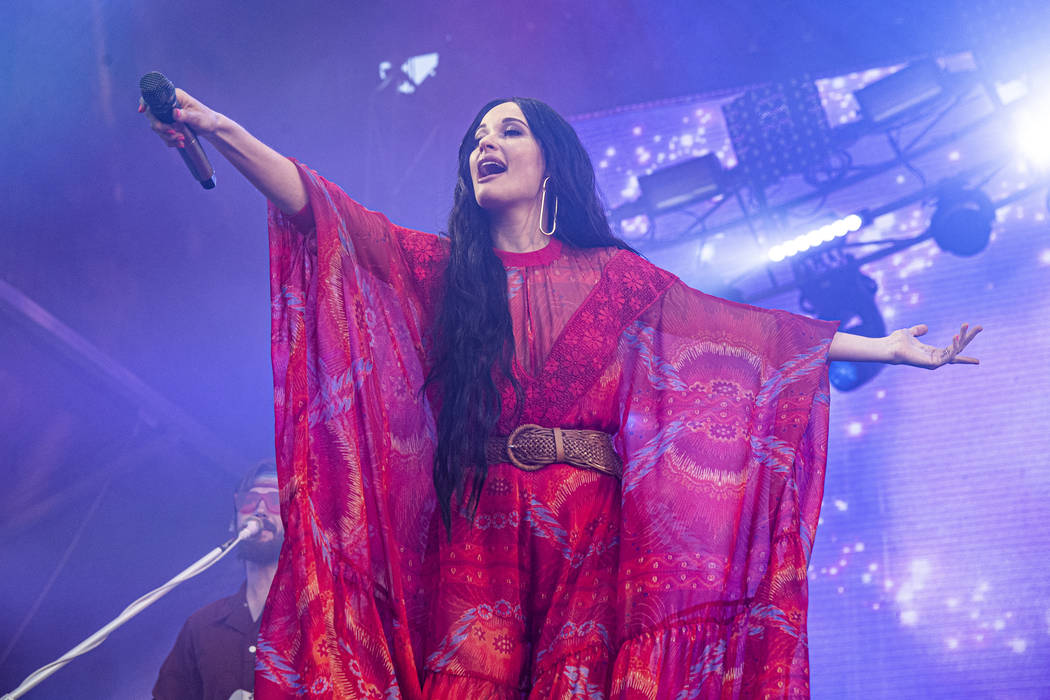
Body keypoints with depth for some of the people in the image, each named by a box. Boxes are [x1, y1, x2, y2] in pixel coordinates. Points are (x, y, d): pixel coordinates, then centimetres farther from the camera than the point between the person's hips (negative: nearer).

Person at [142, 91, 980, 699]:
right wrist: (223, 132, -9)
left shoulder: (614, 274, 15)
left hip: (587, 528, 0)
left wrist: (882, 348, 14)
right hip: (475, 524, 0)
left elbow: (744, 330, 15)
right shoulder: (444, 269, 16)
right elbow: (321, 212, 4)